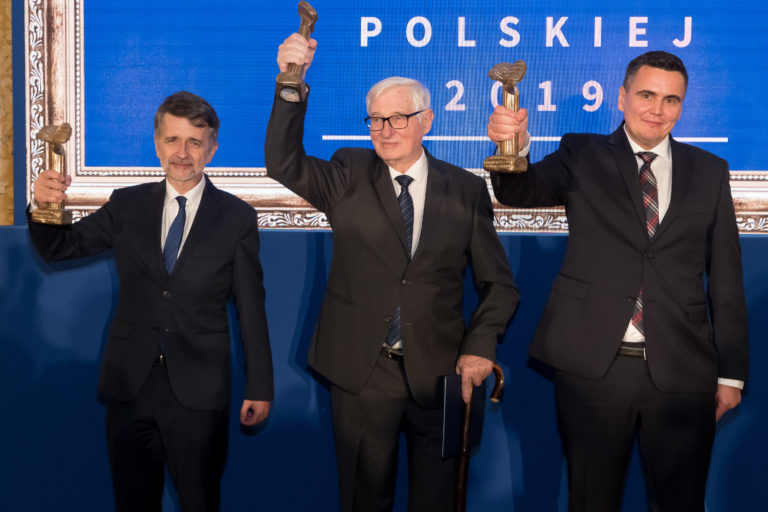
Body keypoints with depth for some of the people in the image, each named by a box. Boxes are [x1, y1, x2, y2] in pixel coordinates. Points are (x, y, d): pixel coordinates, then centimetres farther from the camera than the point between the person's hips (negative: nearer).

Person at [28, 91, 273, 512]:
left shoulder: (236, 217, -2)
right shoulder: (127, 205, 4)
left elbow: (251, 307, 0)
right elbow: (58, 248, 4)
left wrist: (259, 387, 0)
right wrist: (43, 207, -19)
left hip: (198, 392, -2)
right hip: (129, 383, 2)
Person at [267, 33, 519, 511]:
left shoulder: (467, 189, 1)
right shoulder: (350, 176, 2)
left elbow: (498, 283, 4)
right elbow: (283, 163, -16)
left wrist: (480, 346, -9)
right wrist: (292, 85, -28)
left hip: (439, 372, 0)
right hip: (361, 370, 0)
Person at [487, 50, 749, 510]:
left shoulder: (710, 171, 9)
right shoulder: (583, 157, 5)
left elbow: (726, 278, 9)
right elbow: (520, 191, -13)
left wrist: (732, 373, 6)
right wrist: (513, 145, -36)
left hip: (682, 371, 2)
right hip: (594, 364, -1)